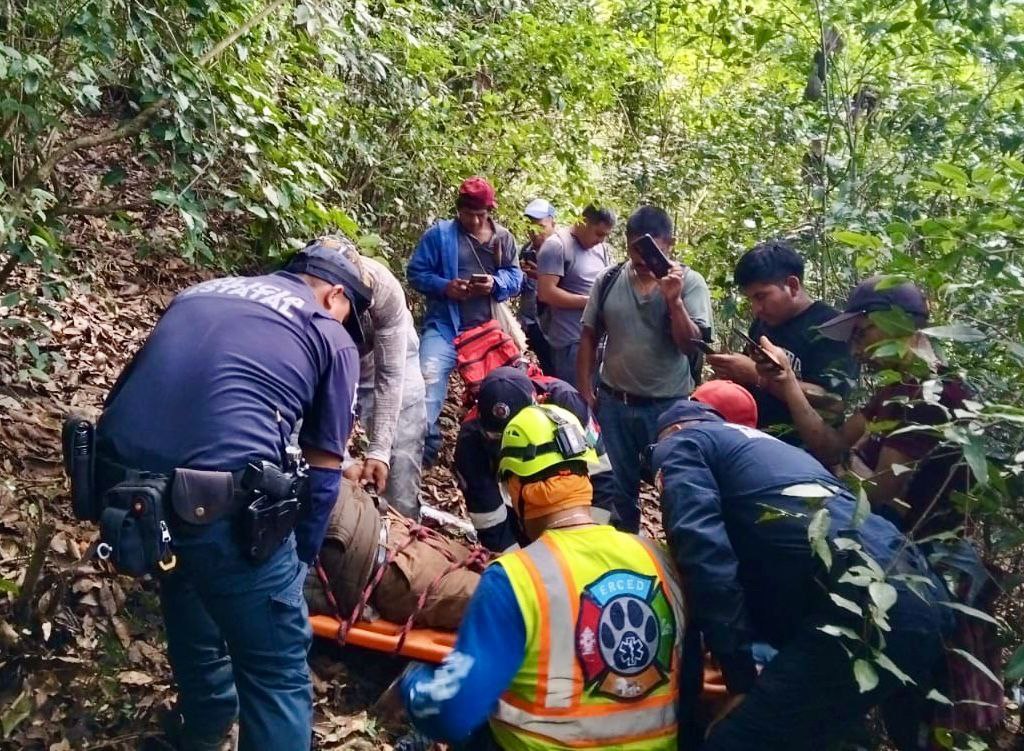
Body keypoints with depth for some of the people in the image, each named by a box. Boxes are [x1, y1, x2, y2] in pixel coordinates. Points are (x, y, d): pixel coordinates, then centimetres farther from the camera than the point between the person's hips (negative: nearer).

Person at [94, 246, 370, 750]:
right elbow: (322, 471, 7)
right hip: (221, 500, -7)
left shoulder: (199, 293, 25)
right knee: (277, 671, 12)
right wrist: (300, 558, 21)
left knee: (189, 606, 35)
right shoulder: (331, 336, 9)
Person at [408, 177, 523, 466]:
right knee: (428, 381, -20)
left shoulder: (503, 237, 7)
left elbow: (516, 278, 9)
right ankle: (424, 445, -10)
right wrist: (444, 286, -19)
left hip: (489, 329, 3)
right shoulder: (439, 234, -1)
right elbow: (416, 272, -2)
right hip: (445, 325, -3)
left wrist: (496, 283, -13)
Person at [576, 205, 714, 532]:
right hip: (613, 403, 3)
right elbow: (589, 337, 6)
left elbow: (692, 346, -15)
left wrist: (673, 299, -26)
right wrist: (584, 390, 3)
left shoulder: (689, 282, -8)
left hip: (668, 405, -2)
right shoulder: (608, 280, -2)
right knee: (617, 486, 16)